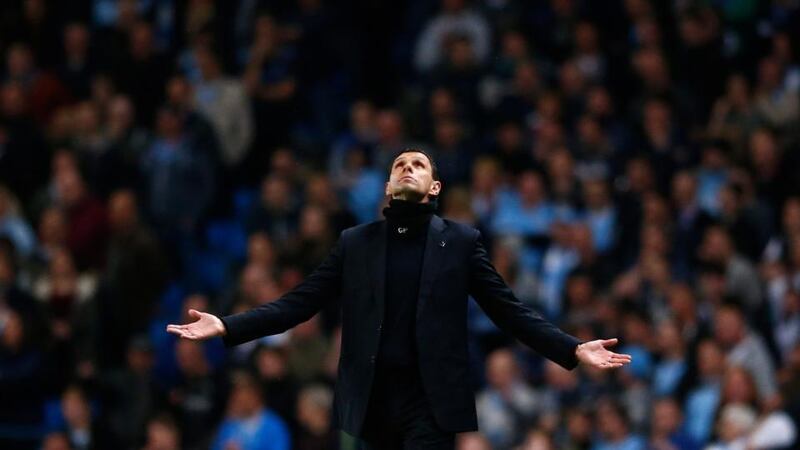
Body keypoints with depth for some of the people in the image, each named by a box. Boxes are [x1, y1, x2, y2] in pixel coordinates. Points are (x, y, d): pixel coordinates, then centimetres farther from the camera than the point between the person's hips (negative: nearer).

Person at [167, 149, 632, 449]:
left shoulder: (461, 241, 6)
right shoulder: (355, 243, 11)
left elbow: (508, 308, 4)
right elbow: (300, 302, 7)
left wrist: (572, 350, -8)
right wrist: (227, 326, -4)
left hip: (430, 402, -3)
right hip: (374, 400, 3)